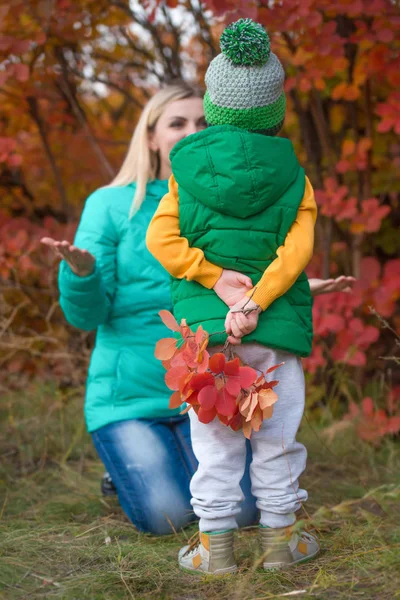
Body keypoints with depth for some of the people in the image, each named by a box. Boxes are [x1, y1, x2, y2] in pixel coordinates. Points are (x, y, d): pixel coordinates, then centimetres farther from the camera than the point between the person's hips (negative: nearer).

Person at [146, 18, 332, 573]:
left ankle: (215, 545, 13)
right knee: (277, 439, 11)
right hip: (276, 328, 0)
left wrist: (218, 280, -9)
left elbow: (162, 239, -8)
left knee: (213, 440, 8)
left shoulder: (188, 170, 3)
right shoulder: (293, 176, 1)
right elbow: (296, 251, -12)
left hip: (204, 324, 1)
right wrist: (254, 302, -17)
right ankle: (279, 539, 20)